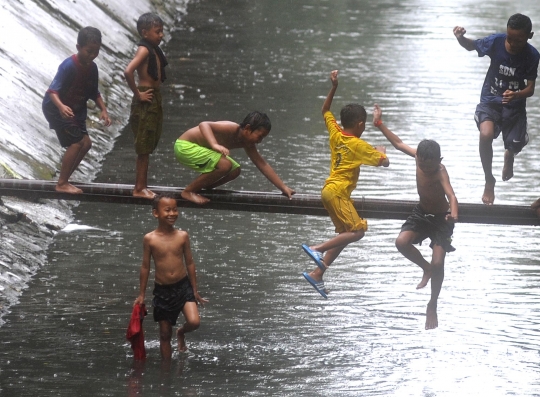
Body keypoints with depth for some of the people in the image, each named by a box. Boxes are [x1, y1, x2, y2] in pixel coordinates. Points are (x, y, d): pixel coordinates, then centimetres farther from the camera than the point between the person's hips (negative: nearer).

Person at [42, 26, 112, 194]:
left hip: (75, 109, 8)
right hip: (56, 108, -8)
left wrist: (103, 110, -5)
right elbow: (53, 90, -33)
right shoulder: (68, 66, -27)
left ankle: (64, 180, 14)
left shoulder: (92, 67, -3)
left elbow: (94, 92, 9)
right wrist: (61, 106, -51)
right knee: (77, 142, -15)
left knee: (86, 143, 4)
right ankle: (61, 183, -7)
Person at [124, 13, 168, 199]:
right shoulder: (144, 50, -16)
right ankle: (139, 188, 3)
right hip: (145, 102, -9)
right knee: (144, 148, -2)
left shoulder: (154, 50, 11)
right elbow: (128, 71, -30)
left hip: (155, 99, 9)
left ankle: (142, 186, 20)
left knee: (147, 148, 14)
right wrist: (138, 94, -21)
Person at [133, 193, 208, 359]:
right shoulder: (150, 239, -8)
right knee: (165, 334, 7)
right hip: (162, 290, -1)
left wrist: (195, 291, 7)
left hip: (183, 286, 1)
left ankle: (181, 333, 17)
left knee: (194, 322, -18)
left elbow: (190, 263, 4)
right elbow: (145, 267, 0)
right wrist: (141, 295, 3)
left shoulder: (182, 236, -5)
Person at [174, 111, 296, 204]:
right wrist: (215, 145, -55)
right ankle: (188, 191, -13)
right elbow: (204, 125, -39)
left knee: (234, 171, 8)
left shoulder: (247, 143, 1)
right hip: (184, 146, -10)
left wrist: (283, 187, 5)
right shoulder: (232, 129, -27)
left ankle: (197, 187, 13)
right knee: (225, 165, -27)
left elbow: (262, 164, 7)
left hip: (195, 148, 10)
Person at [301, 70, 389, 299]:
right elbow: (384, 162, -7)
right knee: (357, 231, -12)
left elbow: (325, 111, 24)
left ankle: (317, 274, 8)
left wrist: (333, 88, 15)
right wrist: (381, 151, 15)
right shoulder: (358, 145, -11)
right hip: (338, 192, -9)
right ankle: (317, 249, -20)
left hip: (330, 191, 9)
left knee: (345, 235, 12)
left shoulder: (335, 134, 7)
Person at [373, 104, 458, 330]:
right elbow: (398, 143, 2)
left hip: (440, 218, -6)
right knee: (402, 242, -20)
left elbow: (450, 194, -46)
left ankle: (432, 306, 9)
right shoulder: (418, 156, -14)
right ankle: (427, 269, 10)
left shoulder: (440, 172, -30)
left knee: (438, 263, -13)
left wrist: (454, 213, -66)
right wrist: (379, 125, 3)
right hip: (421, 212, 6)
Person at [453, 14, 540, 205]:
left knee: (514, 146, 8)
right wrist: (460, 37, -23)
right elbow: (471, 45, 0)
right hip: (491, 101, -1)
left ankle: (509, 155, 52)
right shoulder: (496, 42, -17)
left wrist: (516, 95, -38)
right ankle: (489, 181, -9)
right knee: (486, 135, -29)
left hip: (515, 106, 1)